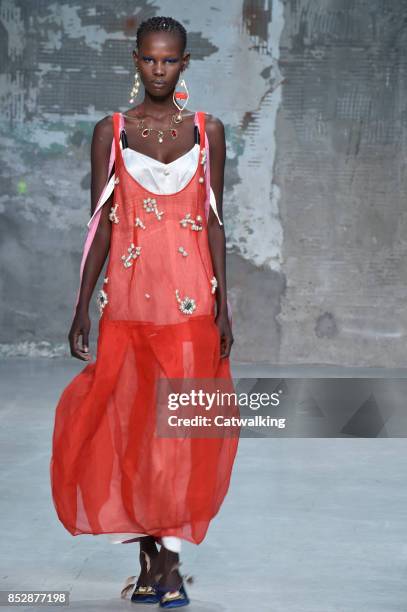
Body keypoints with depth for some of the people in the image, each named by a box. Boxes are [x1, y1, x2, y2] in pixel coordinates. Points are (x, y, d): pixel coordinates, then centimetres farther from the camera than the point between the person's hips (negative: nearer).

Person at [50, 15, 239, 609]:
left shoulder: (208, 131, 6)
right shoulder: (111, 132, 4)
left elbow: (214, 222, 7)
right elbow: (100, 224, 5)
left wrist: (223, 302, 0)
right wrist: (82, 308, 1)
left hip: (190, 298, 0)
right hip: (129, 300, 0)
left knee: (181, 426, -2)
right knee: (129, 425, 2)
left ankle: (171, 564, 5)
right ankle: (148, 562, 13)